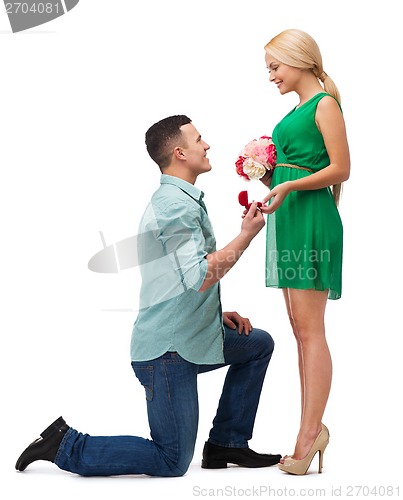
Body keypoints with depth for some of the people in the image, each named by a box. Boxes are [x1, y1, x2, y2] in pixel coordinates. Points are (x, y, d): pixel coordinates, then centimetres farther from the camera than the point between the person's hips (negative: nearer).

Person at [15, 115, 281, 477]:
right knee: (172, 463, -3)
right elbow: (199, 278, -28)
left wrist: (218, 314, 14)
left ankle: (226, 443, 19)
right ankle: (65, 446, 3)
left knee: (259, 344, 19)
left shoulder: (180, 200, 16)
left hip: (190, 335, 10)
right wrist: (246, 236, -19)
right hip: (169, 349, -10)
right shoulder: (177, 205, -18)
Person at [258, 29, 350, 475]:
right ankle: (313, 430, 12)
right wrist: (266, 177, 7)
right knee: (300, 329, 8)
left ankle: (309, 433, -6)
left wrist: (288, 187, -19)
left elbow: (340, 169, -13)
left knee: (310, 329, -9)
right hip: (288, 220, 9)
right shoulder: (295, 111, 20)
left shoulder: (325, 104, -5)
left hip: (313, 220, -9)